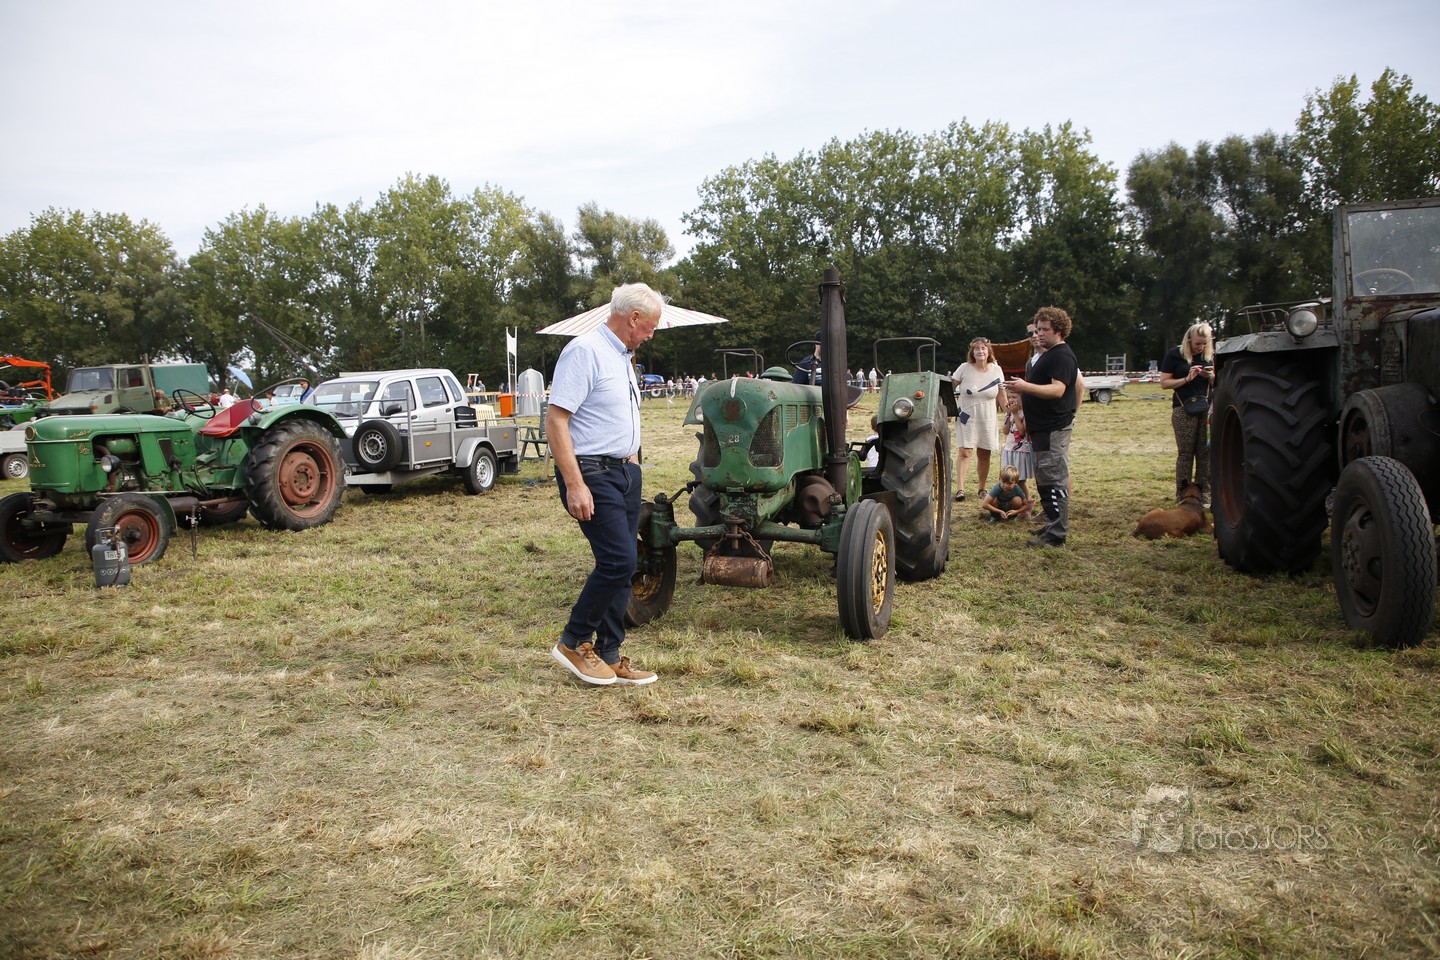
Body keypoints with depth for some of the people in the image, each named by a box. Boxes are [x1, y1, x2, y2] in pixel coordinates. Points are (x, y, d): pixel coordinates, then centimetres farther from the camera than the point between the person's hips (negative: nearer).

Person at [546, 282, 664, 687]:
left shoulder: (622, 357, 16)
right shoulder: (585, 351, -14)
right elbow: (556, 419, -20)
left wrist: (633, 465, 21)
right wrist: (574, 485, -24)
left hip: (625, 472, 10)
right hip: (593, 474, -9)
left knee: (621, 566, 9)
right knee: (618, 560, -14)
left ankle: (608, 655, 17)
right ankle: (574, 642, 4)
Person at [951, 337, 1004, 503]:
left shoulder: (996, 370, 0)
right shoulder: (964, 368, -8)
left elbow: (1001, 396, 8)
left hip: (988, 420, 3)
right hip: (966, 418, -2)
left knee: (984, 455, 8)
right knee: (964, 452, -13)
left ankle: (982, 488, 22)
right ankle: (960, 489, -15)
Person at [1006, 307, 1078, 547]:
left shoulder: (1062, 356, -14)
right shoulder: (1047, 355, 20)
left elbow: (1058, 389, -27)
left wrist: (1026, 387, -37)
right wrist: (1022, 395, 22)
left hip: (1054, 427, -11)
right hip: (1042, 427, 11)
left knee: (1054, 479, -10)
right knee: (1044, 480, 16)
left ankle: (1057, 534, -9)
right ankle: (1052, 525, 25)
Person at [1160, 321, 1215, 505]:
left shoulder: (1210, 355, 11)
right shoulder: (1174, 354, -2)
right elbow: (1164, 383, -4)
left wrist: (1211, 376, -4)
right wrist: (1187, 379, -16)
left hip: (1207, 408, 4)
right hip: (1184, 409, -4)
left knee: (1206, 452, 1)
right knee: (1185, 452, -4)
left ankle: (1204, 494, 7)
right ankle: (1183, 495, 3)